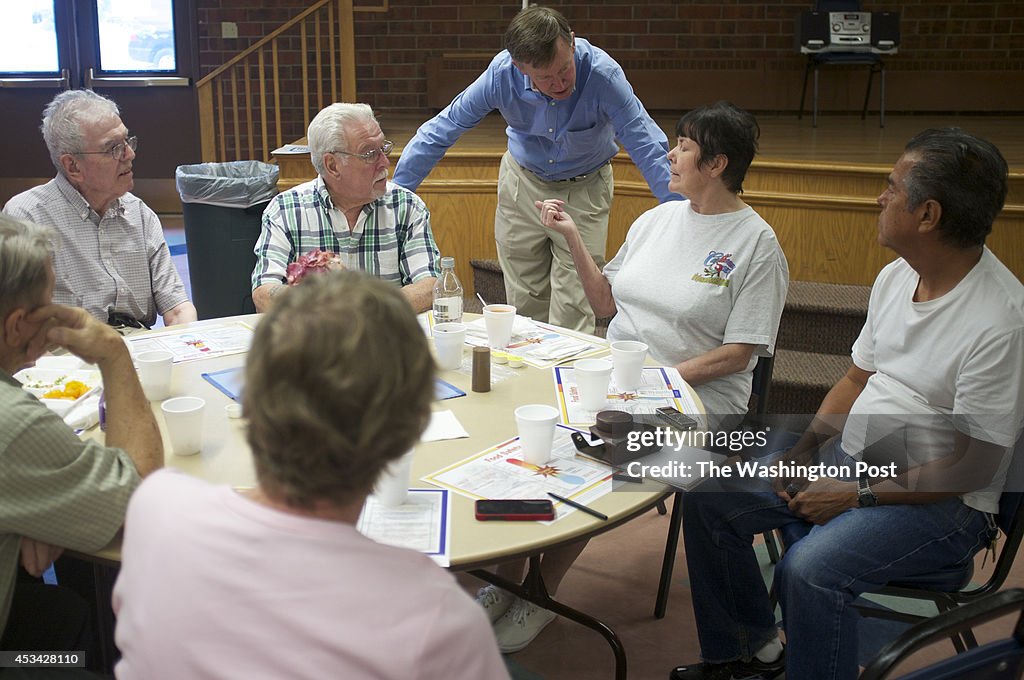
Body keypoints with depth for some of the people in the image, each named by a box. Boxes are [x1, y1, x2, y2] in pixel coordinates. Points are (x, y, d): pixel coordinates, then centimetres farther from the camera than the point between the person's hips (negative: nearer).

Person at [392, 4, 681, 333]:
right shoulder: (501, 74, -23)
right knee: (525, 306, 10)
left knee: (572, 312, -8)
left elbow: (647, 147, -25)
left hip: (584, 188, -2)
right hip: (523, 182, 2)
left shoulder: (601, 73, -30)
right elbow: (440, 131, -14)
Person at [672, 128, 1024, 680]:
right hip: (847, 459, 8)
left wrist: (859, 496, -18)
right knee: (708, 497, 0)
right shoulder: (896, 275, 3)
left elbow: (974, 468, -20)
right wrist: (802, 453, 0)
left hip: (941, 502, -8)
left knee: (809, 568, -33)